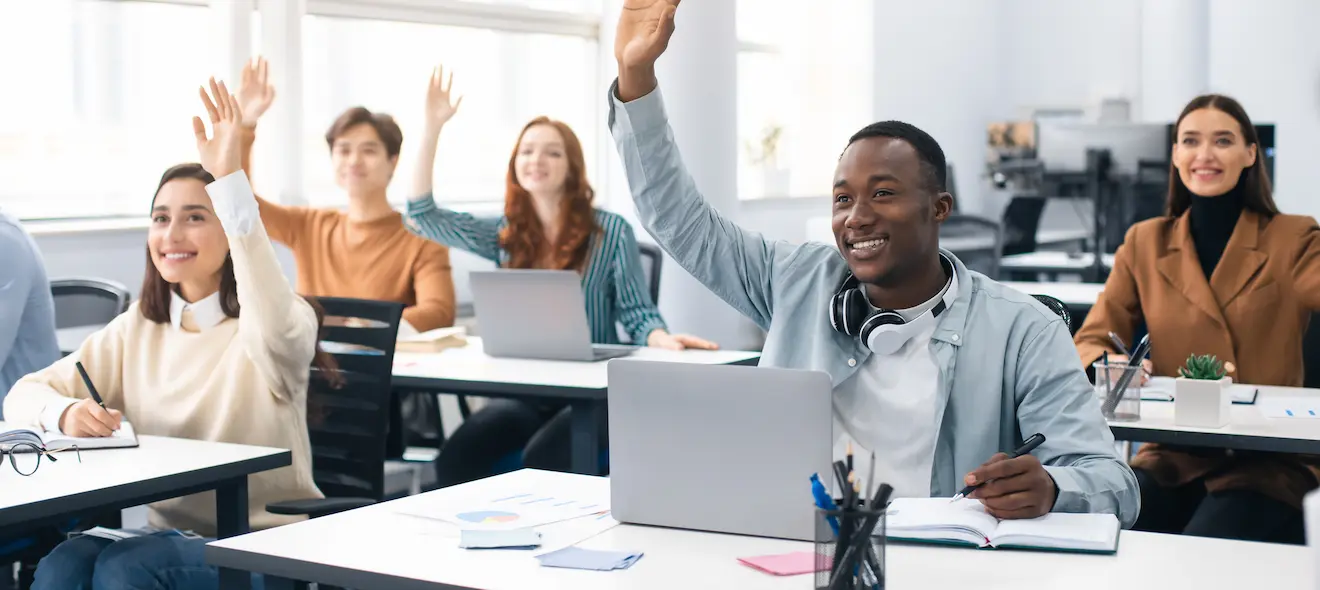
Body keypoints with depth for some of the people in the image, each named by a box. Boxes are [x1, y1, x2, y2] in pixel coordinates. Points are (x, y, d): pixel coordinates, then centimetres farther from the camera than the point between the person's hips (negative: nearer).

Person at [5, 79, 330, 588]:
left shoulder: (281, 321, -8)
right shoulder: (137, 328, 10)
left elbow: (276, 334, -34)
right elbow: (25, 393, 8)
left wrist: (230, 179, -37)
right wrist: (66, 413, -18)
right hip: (171, 537, 4)